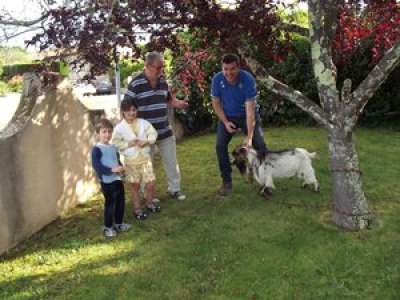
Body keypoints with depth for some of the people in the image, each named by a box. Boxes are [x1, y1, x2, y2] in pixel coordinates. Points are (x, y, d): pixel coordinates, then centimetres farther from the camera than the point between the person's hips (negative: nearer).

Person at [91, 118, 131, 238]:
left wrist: (121, 168, -1)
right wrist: (111, 170, -28)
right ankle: (107, 227, 14)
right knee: (110, 203, 0)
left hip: (117, 179, 8)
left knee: (121, 202, 14)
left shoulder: (113, 147, 12)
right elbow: (96, 165, -20)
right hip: (106, 181, -7)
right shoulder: (97, 149, -11)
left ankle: (118, 224, 30)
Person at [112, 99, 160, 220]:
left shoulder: (143, 123, 0)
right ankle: (137, 208, 24)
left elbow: (153, 134, 0)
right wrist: (128, 144, -19)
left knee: (151, 183, 4)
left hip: (145, 158, 2)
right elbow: (115, 143, -9)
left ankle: (150, 203, 29)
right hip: (131, 161, -2)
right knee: (135, 186, 9)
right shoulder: (119, 127, -8)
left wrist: (146, 141, -17)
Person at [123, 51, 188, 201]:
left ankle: (174, 189, 27)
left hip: (165, 130, 5)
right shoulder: (135, 84, -15)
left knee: (171, 161, 11)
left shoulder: (162, 81, 4)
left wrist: (178, 103, -3)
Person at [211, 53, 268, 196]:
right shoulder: (217, 79, -20)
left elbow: (250, 109, -33)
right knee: (220, 145, -10)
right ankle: (227, 181, 3)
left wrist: (249, 137, -37)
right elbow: (216, 103, -6)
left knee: (260, 144, -12)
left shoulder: (248, 79, -29)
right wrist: (225, 122, -18)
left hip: (247, 115, -2)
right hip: (227, 116, 2)